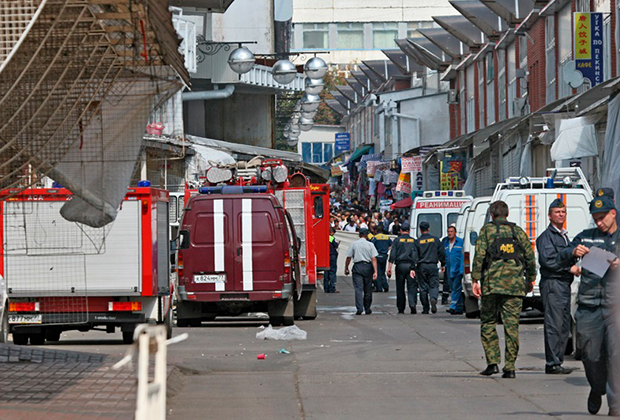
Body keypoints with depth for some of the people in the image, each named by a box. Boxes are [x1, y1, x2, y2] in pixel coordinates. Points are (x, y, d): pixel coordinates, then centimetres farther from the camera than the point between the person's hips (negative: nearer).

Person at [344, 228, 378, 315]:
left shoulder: (354, 244, 3)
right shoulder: (370, 245, 1)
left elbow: (348, 257, 2)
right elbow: (374, 259, -5)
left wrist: (346, 268, 14)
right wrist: (375, 271, -7)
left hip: (357, 266, 0)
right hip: (368, 267, 0)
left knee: (358, 288, -5)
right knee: (368, 289, 10)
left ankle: (359, 308, -18)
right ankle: (367, 309, 18)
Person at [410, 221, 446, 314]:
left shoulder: (417, 242, 0)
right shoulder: (435, 239, 4)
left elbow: (414, 256, -5)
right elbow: (441, 253, 8)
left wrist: (412, 268, -7)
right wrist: (443, 264, 18)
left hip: (421, 266, 0)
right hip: (432, 266, 0)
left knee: (423, 287, 6)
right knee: (434, 285, 2)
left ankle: (425, 308, 7)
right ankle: (433, 298, -29)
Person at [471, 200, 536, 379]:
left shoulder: (487, 229, 5)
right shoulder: (518, 231, 14)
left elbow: (479, 255, -5)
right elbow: (530, 256, 12)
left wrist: (475, 279, -4)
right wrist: (530, 279, 23)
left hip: (491, 283, -2)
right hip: (515, 284, 2)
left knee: (488, 322, 8)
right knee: (512, 325, 2)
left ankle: (493, 362, -2)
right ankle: (510, 367, 0)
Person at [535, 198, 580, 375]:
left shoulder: (563, 236, 23)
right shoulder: (547, 236, -6)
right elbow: (547, 260, -17)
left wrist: (574, 267, 13)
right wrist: (569, 268, -15)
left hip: (564, 285, 9)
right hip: (552, 283, -9)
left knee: (564, 326, 9)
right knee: (554, 325, -11)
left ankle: (557, 361, 14)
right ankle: (552, 364, -11)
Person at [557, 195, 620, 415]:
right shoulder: (586, 237, 15)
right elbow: (562, 260, 13)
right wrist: (573, 252, -9)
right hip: (589, 306, 2)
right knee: (590, 354, 5)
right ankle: (596, 389, 33)